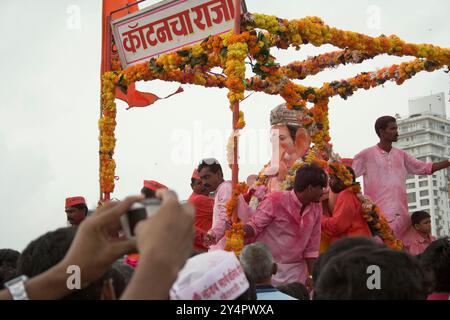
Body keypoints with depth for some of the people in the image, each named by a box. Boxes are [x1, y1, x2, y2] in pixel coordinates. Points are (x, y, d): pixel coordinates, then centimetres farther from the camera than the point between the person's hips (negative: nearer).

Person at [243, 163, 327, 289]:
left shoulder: (316, 208, 2)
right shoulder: (276, 201, -14)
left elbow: (312, 247, 7)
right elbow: (254, 227, -10)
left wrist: (311, 276, 6)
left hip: (295, 271, 4)